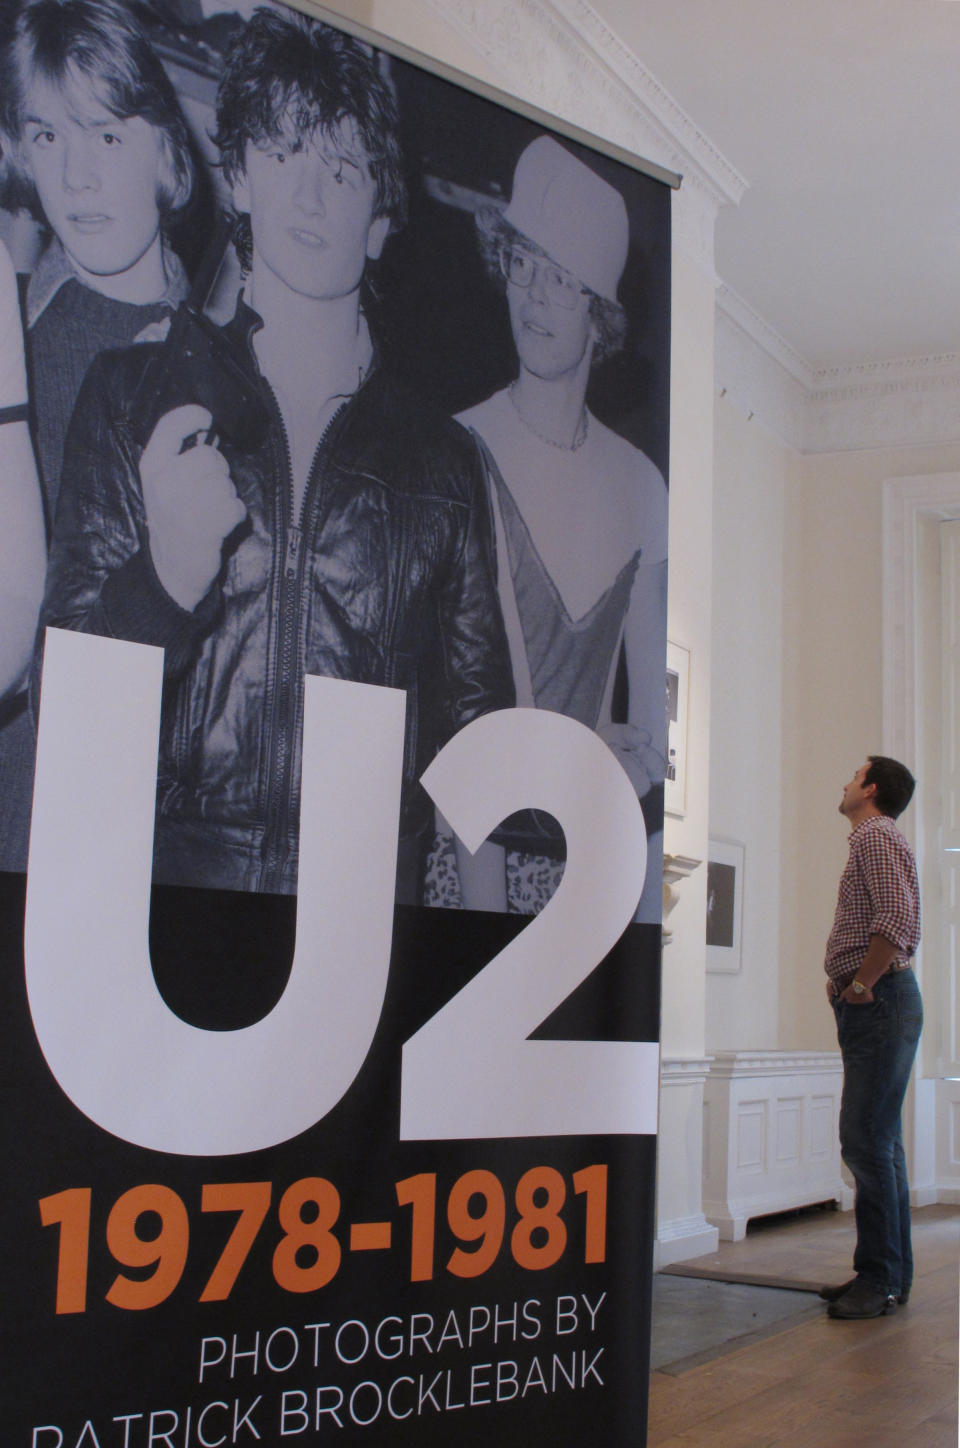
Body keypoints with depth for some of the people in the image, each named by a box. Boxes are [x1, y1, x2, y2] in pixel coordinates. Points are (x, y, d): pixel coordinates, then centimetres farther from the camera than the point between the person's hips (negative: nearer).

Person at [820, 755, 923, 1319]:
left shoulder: (876, 836, -9)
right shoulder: (873, 839, 23)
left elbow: (896, 920, -23)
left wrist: (860, 985, -16)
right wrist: (844, 980, 14)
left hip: (880, 1002, -11)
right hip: (876, 1005, 11)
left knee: (867, 1142, -11)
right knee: (879, 1144, 11)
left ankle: (881, 1280, -9)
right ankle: (889, 1275, 16)